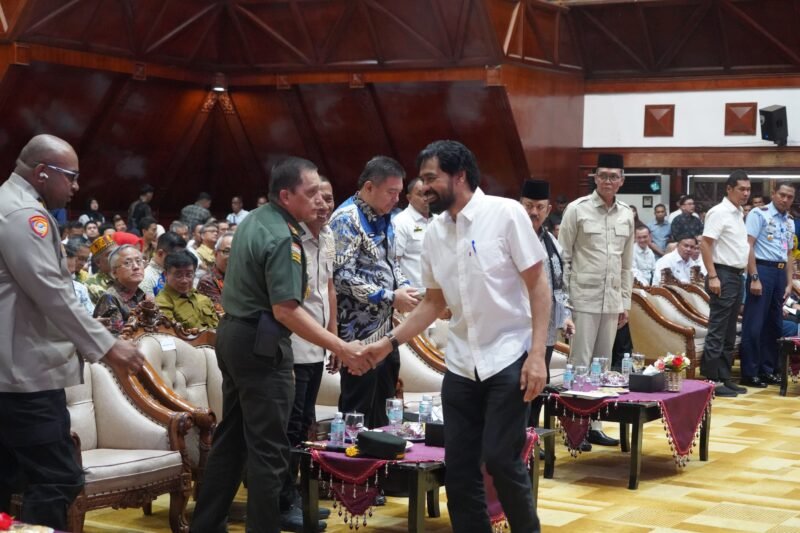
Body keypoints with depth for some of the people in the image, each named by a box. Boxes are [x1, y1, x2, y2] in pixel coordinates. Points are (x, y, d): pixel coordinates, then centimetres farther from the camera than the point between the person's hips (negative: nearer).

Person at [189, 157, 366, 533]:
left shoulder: (253, 220, 10)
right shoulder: (282, 238, -20)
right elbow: (286, 310, -27)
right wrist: (342, 349, -29)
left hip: (231, 333, 10)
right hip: (261, 345, -10)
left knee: (231, 437, 16)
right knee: (268, 449, -3)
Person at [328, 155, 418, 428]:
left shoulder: (383, 217, 11)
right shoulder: (347, 219, -16)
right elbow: (343, 276, -23)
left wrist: (404, 286, 1)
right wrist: (391, 297, -20)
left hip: (385, 327, 9)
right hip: (361, 331, -9)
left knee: (384, 403, 15)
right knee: (359, 410, -1)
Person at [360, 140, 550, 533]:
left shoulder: (505, 213, -10)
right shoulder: (434, 234, 6)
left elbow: (538, 286, -10)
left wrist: (537, 354, -16)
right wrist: (390, 341, 5)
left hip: (509, 358, -6)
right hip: (461, 365, 6)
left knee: (500, 459, -7)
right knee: (458, 468, 5)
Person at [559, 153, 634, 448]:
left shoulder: (627, 214, 9)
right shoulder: (577, 209, -5)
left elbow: (627, 263, 14)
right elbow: (564, 257, -5)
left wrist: (626, 301, 11)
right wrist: (564, 298, -9)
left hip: (612, 299, 5)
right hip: (583, 297, -5)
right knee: (580, 363, -3)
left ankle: (595, 425, 17)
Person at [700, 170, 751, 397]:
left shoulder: (739, 214, 15)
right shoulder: (719, 212, -11)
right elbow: (705, 244, -16)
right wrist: (713, 276, -21)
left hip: (736, 276, 9)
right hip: (723, 276, -9)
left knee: (729, 333, 11)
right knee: (717, 331, -7)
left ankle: (725, 378, 16)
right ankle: (712, 380, -4)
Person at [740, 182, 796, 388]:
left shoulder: (790, 222, 15)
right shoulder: (759, 214, -6)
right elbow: (748, 246, -12)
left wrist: (789, 283, 14)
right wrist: (754, 277, -17)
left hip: (780, 273, 7)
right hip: (762, 270, -7)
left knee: (774, 324, 12)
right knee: (754, 324, -4)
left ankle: (768, 370, 22)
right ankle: (750, 373, 2)